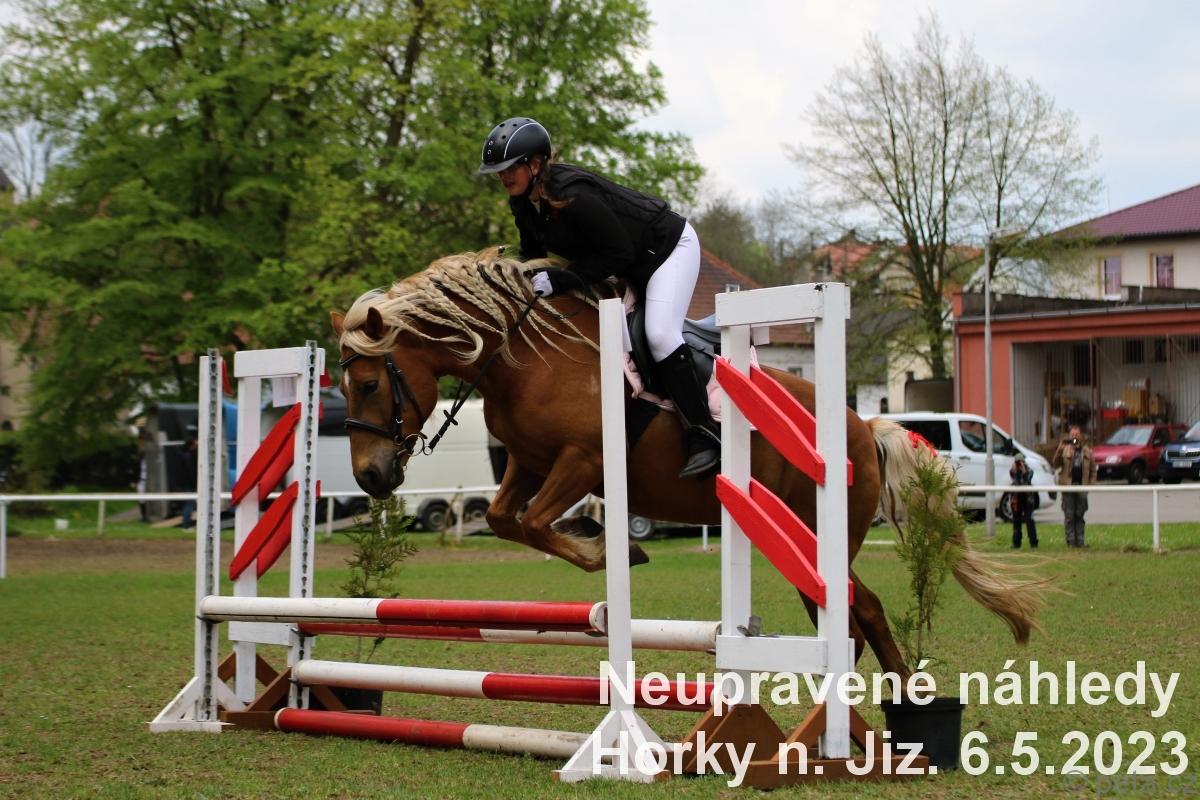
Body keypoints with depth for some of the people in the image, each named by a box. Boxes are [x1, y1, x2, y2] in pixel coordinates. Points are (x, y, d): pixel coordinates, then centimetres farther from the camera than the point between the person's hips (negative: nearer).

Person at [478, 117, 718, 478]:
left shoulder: (573, 196, -36)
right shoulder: (523, 203, -8)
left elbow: (618, 254, -32)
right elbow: (532, 255, 5)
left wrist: (559, 280, -35)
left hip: (670, 246, -10)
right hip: (631, 265, 10)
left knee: (660, 334, -23)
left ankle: (705, 435, -19)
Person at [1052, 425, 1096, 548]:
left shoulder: (1087, 450, 9)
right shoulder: (1065, 449, 3)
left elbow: (1093, 469, 10)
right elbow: (1056, 465, -5)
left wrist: (1091, 482, -1)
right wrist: (1059, 451, -17)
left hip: (1082, 486, 2)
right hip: (1068, 485, -2)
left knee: (1080, 515, 7)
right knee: (1069, 515, 0)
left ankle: (1079, 541, 11)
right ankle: (1071, 541, 3)